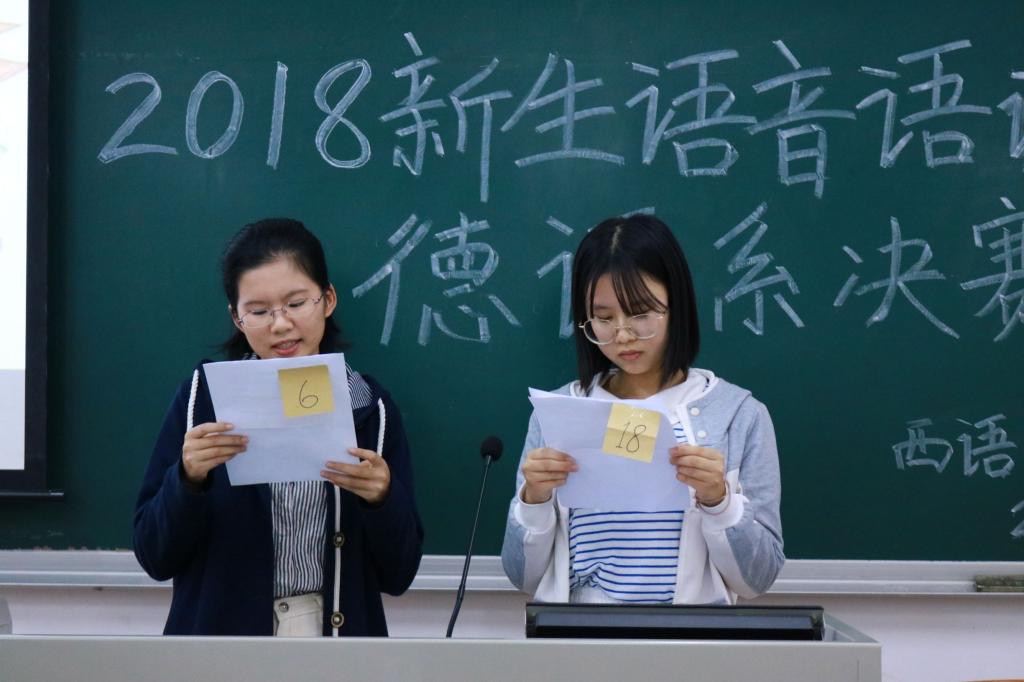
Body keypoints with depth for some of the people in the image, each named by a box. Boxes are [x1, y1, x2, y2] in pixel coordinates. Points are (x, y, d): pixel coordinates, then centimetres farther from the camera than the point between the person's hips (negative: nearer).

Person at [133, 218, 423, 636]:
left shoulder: (370, 407, 4)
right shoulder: (204, 395, 3)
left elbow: (399, 575, 4)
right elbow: (155, 558, 1)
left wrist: (382, 497, -13)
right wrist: (189, 478, -15)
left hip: (335, 634, 0)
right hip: (219, 634, 0)